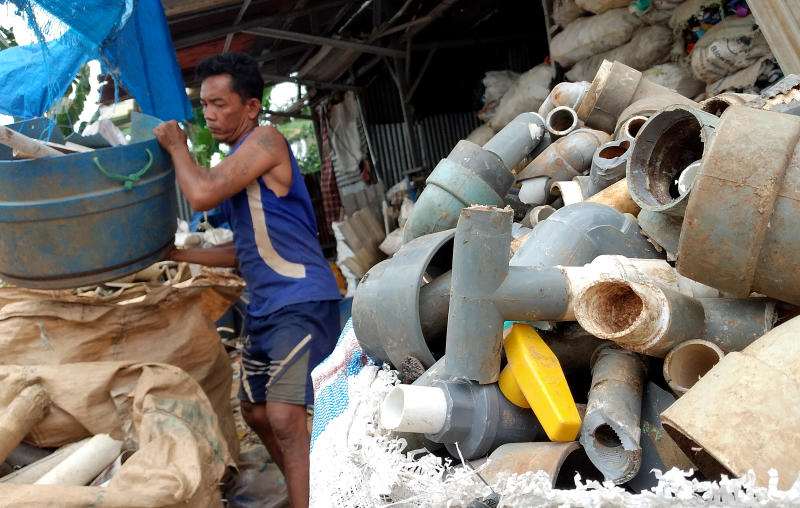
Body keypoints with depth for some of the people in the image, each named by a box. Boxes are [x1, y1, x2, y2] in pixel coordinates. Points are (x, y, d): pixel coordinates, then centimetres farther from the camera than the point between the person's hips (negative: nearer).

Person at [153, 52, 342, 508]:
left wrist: (177, 146, -5)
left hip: (302, 302, -10)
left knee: (284, 418, -19)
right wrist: (177, 254, 18)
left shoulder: (266, 140, -9)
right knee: (257, 414, 18)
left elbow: (203, 194, -23)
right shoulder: (239, 163, 18)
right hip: (266, 307, 10)